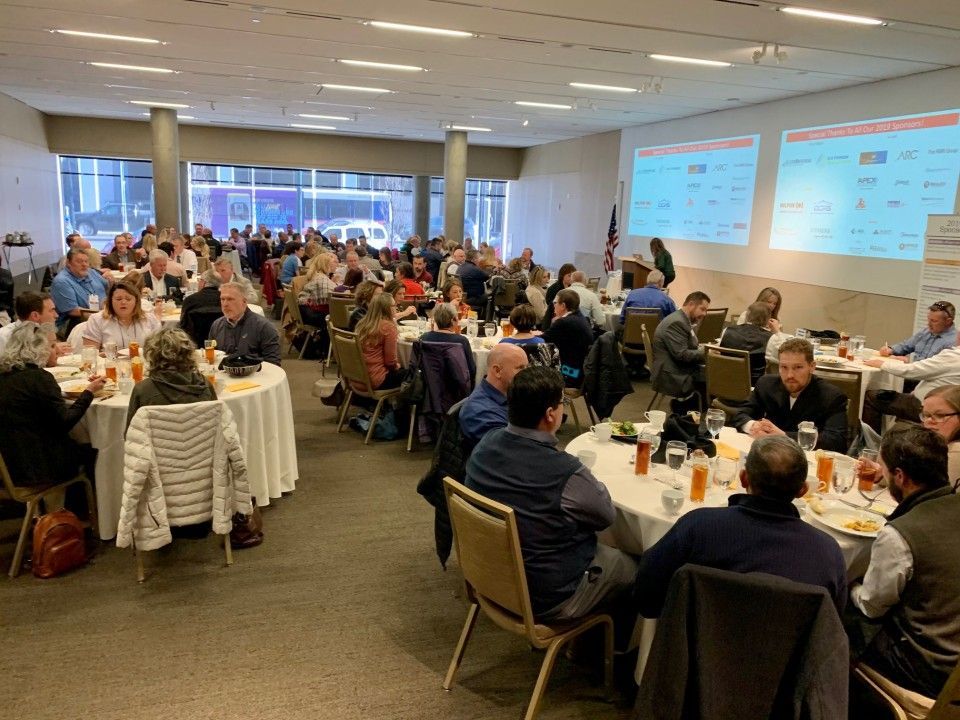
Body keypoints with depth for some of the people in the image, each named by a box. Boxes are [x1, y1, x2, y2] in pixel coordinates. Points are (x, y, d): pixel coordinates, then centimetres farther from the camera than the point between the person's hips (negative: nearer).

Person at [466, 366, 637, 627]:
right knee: (631, 567, 18)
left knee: (600, 547, 27)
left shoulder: (484, 445, -13)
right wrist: (594, 484, 7)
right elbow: (607, 516, -12)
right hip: (545, 600, -7)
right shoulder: (566, 473, -32)